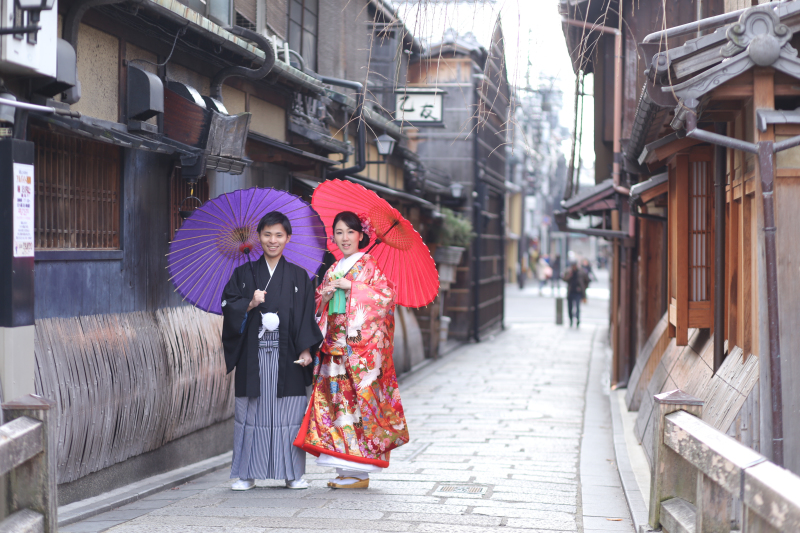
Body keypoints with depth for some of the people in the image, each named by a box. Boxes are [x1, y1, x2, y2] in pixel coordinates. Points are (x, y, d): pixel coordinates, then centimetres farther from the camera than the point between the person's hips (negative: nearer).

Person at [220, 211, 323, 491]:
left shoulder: (299, 277, 8)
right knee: (252, 411, 1)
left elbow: (307, 317, 4)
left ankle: (292, 473, 7)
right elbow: (228, 306, 5)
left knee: (289, 412, -1)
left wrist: (306, 350, -5)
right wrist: (250, 305, -12)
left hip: (287, 355, 0)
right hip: (253, 354, 1)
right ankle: (248, 474, 8)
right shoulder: (244, 273, 10)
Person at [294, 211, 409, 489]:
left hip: (360, 346, -6)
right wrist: (324, 296, -3)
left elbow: (387, 294, -13)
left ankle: (359, 473, -5)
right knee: (335, 400, 2)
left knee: (359, 402, -9)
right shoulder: (332, 271, 18)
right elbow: (319, 309, 19)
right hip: (335, 347, 6)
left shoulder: (368, 266, 0)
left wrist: (351, 286, -14)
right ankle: (345, 470, 8)